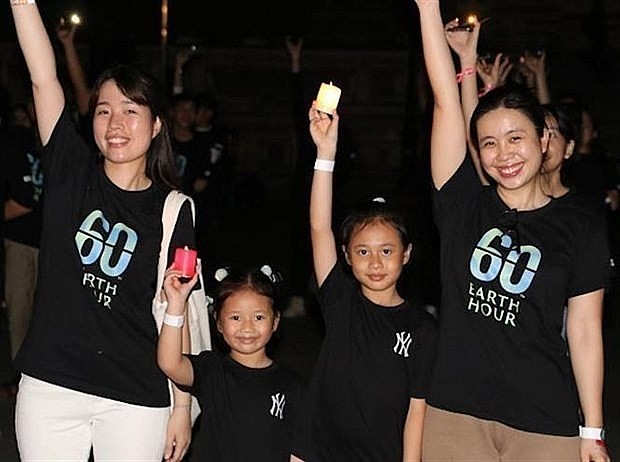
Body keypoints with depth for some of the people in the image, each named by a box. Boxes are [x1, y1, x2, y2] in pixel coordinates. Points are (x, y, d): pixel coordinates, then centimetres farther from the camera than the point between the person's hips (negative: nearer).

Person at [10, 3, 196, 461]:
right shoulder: (71, 173, 1)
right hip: (50, 387, 1)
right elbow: (43, 76, -8)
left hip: (137, 397, -1)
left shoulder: (171, 209, -1)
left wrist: (182, 406, 0)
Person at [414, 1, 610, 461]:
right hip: (455, 413, 1)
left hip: (546, 423, -1)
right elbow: (446, 100, -2)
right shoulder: (464, 207, 3)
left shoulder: (579, 228, 1)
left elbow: (585, 333, 1)